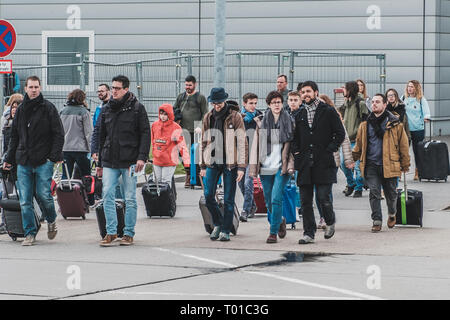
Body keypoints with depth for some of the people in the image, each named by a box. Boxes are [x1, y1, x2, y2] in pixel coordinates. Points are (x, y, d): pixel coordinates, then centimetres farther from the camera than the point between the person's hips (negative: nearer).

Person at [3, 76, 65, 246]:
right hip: (23, 162, 4)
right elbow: (14, 136, 21)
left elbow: (58, 134, -2)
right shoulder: (21, 110, 14)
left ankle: (52, 221, 21)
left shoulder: (48, 108, 0)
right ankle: (30, 233, 5)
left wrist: (55, 155, -12)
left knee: (43, 195, -7)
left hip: (43, 161, -4)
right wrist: (9, 159, 16)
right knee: (25, 200, -1)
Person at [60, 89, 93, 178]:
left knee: (65, 176, 6)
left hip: (65, 148, 4)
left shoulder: (62, 111, 7)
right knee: (86, 177, 4)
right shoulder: (84, 112, -7)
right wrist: (90, 149, -3)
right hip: (80, 148, -4)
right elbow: (88, 132, -8)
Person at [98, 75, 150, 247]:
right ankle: (111, 231, -2)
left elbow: (145, 134, -2)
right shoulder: (106, 109, 13)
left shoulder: (137, 108, 1)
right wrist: (100, 161, 18)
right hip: (110, 161, 3)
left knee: (130, 198, 2)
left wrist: (142, 157, -12)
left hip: (129, 160, -3)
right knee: (107, 195, -7)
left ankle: (129, 233, 10)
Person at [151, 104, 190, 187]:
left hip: (169, 162, -5)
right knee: (158, 182, 11)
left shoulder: (175, 127, -10)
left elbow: (182, 145, -13)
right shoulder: (155, 125, 5)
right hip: (157, 161, 5)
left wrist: (186, 161, -19)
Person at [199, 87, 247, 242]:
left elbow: (242, 142, -5)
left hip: (230, 163, -4)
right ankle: (218, 224, 19)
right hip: (213, 162, 4)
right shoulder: (208, 117, 9)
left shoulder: (235, 116, -4)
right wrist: (203, 165, 13)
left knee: (228, 199, -1)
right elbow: (204, 142, 16)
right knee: (208, 196, -3)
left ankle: (225, 230, 8)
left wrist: (241, 167, -10)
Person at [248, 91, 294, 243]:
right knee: (269, 202, 9)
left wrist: (291, 165, -5)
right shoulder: (262, 122, 6)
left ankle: (273, 232, -7)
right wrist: (254, 166, 3)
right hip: (266, 167, 3)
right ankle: (280, 221, 37)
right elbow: (256, 145, 8)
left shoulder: (289, 122, 2)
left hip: (281, 167, -3)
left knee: (276, 199, -14)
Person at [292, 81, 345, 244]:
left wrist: (329, 150, -9)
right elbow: (295, 137, 23)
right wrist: (296, 151, 6)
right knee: (305, 200, 1)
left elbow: (340, 133, -1)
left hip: (323, 163, -5)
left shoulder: (328, 112, 1)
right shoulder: (300, 115, 15)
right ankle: (309, 233, 7)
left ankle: (330, 222, 19)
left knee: (323, 197, -8)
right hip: (305, 163, 5)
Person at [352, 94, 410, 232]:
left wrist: (405, 164, 6)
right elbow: (359, 144, 18)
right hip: (371, 165, 2)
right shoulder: (365, 125, 8)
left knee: (391, 193, 9)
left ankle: (392, 214, 36)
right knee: (374, 193, -5)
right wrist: (353, 159, 12)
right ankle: (377, 221, 1)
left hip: (389, 165, -2)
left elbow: (403, 145, 4)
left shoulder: (395, 124, -1)